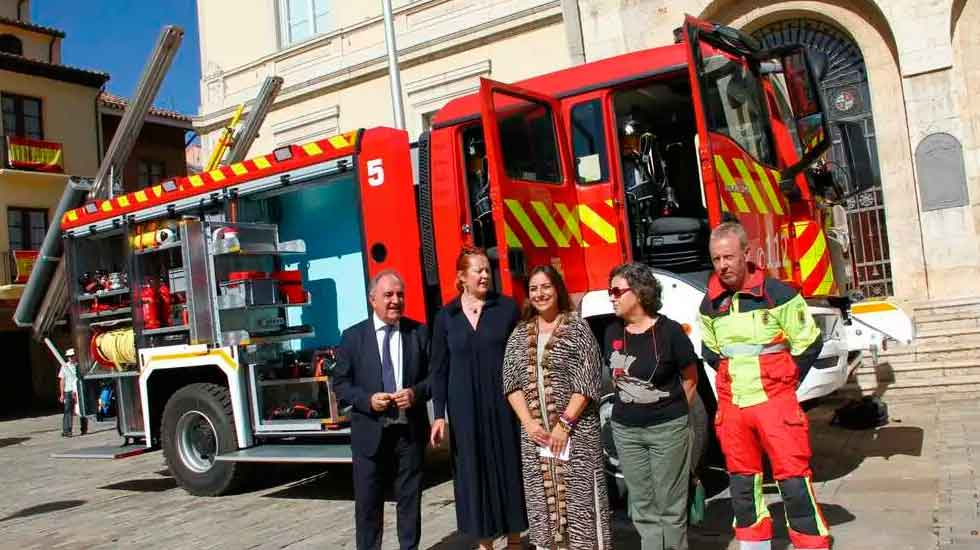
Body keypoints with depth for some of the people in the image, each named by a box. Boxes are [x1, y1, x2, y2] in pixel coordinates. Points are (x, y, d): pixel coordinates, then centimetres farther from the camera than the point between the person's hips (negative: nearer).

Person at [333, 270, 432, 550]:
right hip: (370, 431, -1)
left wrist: (416, 393, -14)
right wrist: (368, 400, -15)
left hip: (410, 430, 1)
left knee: (410, 498, 11)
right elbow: (340, 383, 1)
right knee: (367, 502, 6)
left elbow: (434, 375, 5)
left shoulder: (419, 332, 3)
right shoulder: (353, 336, 1)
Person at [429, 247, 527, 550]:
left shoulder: (507, 307, 0)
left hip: (504, 403, -1)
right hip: (465, 408, 1)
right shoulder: (445, 316, 4)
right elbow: (439, 369, 5)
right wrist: (439, 415, -1)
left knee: (510, 466, 6)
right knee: (474, 470, 7)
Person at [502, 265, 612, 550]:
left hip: (575, 429, -4)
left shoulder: (577, 328, -2)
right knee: (542, 498, 7)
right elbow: (511, 381, 8)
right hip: (535, 431, 4)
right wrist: (528, 422, -5)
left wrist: (564, 423, -13)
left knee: (579, 498, -2)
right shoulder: (520, 334, 11)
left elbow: (587, 381, -8)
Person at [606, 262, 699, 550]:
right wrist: (630, 406, 7)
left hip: (668, 429, -4)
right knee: (642, 507, 13)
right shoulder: (612, 332, 2)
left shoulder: (669, 330, -12)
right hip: (626, 430, 5)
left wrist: (674, 413, 5)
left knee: (670, 505, 6)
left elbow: (690, 378, -1)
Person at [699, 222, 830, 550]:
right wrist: (736, 379, 12)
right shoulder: (710, 304, 5)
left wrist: (784, 383, 3)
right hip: (731, 406, 5)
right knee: (742, 482, 11)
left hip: (774, 401, -4)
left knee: (794, 480, -4)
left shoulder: (776, 293, -8)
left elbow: (809, 343, -2)